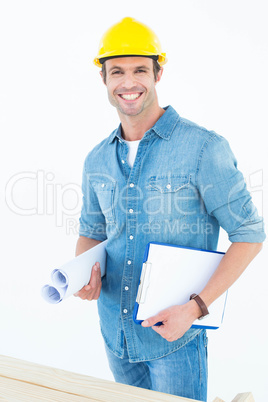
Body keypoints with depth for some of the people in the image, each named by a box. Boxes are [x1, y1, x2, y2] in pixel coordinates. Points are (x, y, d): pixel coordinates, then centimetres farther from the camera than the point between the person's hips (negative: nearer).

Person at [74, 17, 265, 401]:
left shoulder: (204, 148, -16)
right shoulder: (97, 160, 1)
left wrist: (196, 307, -20)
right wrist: (85, 273, -8)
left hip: (174, 333, -5)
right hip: (114, 329, 5)